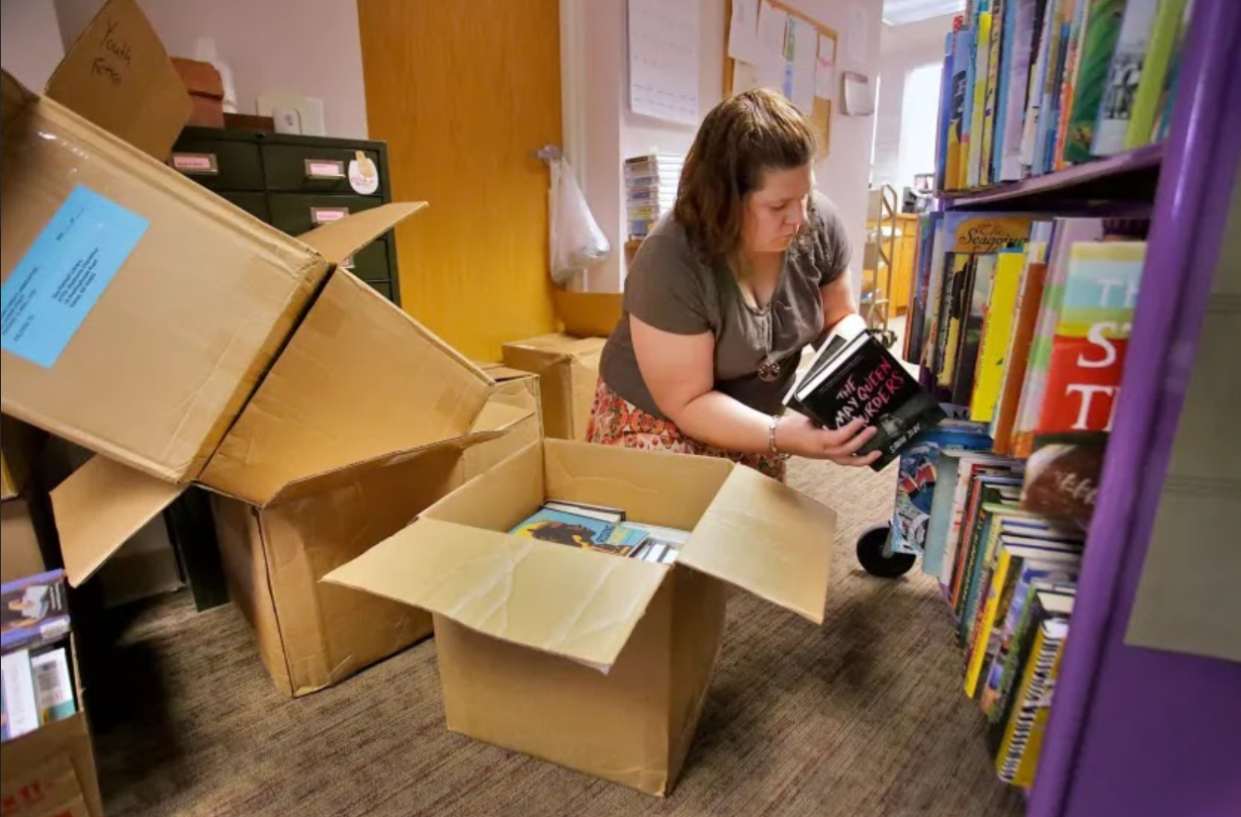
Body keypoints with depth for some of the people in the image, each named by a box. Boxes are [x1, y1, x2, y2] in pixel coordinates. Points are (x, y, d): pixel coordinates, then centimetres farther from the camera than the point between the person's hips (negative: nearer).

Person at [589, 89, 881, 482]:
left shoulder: (820, 223, -15)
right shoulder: (671, 262, -31)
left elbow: (838, 318, 0)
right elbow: (688, 403, -26)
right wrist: (783, 435, -39)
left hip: (757, 413, 5)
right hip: (659, 421, -4)